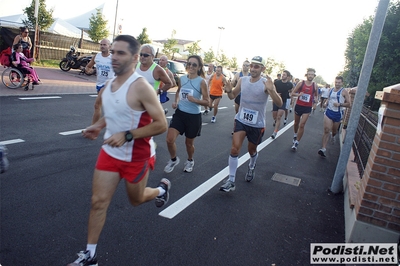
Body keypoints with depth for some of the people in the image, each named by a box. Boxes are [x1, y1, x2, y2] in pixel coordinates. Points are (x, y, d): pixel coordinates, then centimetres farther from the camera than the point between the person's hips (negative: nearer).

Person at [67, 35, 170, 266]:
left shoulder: (141, 87, -23)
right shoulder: (109, 84, 2)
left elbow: (161, 125, -24)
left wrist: (127, 135, -28)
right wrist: (98, 126, 1)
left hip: (137, 157, -6)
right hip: (110, 153, 6)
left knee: (136, 200, 17)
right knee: (98, 202, 6)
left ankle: (162, 189, 49)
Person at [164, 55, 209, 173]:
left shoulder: (201, 82, -11)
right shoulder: (182, 79, 2)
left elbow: (206, 102, -11)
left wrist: (194, 100, -28)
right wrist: (175, 101, 4)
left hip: (194, 116, -3)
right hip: (180, 113, 4)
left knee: (189, 143, 13)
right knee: (169, 139, -7)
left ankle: (190, 161, 44)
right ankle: (174, 159, 22)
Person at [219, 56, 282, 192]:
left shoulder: (266, 83, -16)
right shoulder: (242, 80, -3)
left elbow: (279, 103, -24)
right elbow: (233, 96, 11)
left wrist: (271, 90, -42)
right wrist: (229, 90, -13)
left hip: (257, 124, -2)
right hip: (241, 120, 2)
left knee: (252, 150, 18)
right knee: (234, 149, -12)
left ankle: (251, 167, 52)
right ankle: (231, 181, -2)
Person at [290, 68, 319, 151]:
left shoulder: (315, 85, -1)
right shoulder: (301, 83, -4)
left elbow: (316, 95, 14)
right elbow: (293, 93, 0)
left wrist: (315, 99, -9)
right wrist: (298, 94, -20)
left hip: (307, 108, -1)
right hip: (298, 106, 1)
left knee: (302, 125, -10)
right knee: (296, 123, 18)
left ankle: (296, 143, -3)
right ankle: (295, 135, 47)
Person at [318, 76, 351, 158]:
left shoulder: (344, 92, -8)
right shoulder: (331, 90, 7)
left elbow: (349, 104, -10)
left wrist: (340, 104, -24)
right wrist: (326, 103, 3)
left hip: (338, 114, -2)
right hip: (329, 112, 2)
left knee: (334, 130, 19)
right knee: (326, 130, -11)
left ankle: (333, 136, 57)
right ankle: (323, 149, -16)